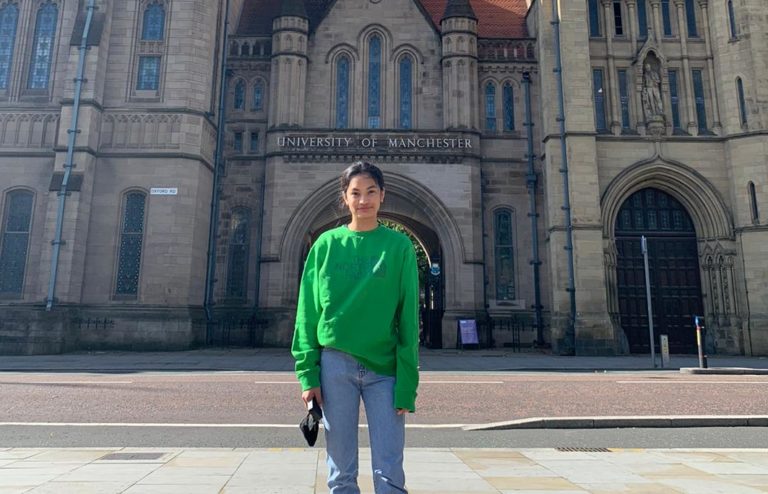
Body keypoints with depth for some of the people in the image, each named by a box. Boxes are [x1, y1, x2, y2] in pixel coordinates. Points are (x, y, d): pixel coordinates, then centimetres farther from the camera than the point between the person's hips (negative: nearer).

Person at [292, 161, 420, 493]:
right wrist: (308, 373, -2)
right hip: (336, 365, 1)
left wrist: (407, 384, -7)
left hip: (385, 369, -1)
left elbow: (408, 318, -2)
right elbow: (308, 312, 4)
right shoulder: (326, 245, 4)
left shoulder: (399, 246, 1)